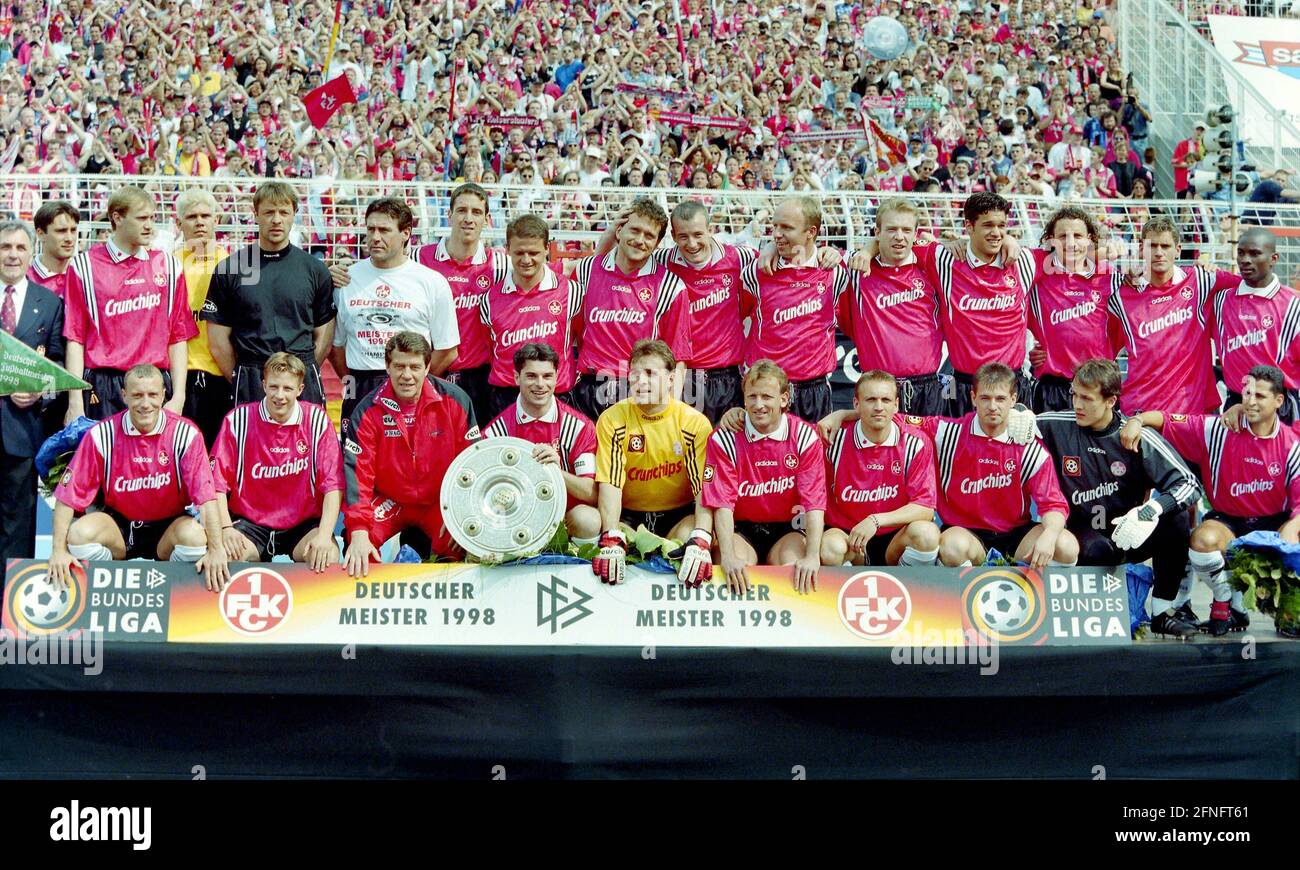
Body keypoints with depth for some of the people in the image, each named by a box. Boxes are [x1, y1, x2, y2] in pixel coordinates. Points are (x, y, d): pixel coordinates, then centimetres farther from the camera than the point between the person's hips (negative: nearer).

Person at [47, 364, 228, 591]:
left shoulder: (185, 433, -12)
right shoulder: (101, 434, -10)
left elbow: (205, 495, -19)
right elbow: (68, 496, -10)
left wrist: (216, 549, -31)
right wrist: (59, 550, -20)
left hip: (168, 525, -1)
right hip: (118, 524, 1)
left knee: (195, 536, -33)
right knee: (79, 533, -29)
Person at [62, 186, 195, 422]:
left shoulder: (167, 265, 11)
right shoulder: (84, 266, 3)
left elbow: (178, 338, 9)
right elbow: (75, 339, 0)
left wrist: (178, 397, 0)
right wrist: (75, 403, -7)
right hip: (101, 391, -2)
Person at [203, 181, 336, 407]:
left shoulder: (315, 269, 8)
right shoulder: (229, 270, 5)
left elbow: (324, 338, 10)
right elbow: (218, 341, 5)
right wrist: (242, 381, 3)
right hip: (250, 386, -1)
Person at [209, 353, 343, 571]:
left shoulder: (317, 420, -3)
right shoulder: (238, 420, -2)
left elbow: (333, 485, -9)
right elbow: (218, 481, -3)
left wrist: (324, 535, -21)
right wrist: (225, 528, -17)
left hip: (303, 523, 0)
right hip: (249, 522, 0)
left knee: (328, 557, -29)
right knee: (226, 553, -29)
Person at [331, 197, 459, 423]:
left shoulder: (433, 282, 3)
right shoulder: (347, 279, 9)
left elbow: (447, 351, 4)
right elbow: (334, 343, 13)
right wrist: (351, 382, 6)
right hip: (359, 395, 2)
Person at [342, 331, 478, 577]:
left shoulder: (454, 400, -10)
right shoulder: (368, 411, -12)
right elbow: (357, 472, -17)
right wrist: (358, 533, -28)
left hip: (440, 500, 0)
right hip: (388, 501, 0)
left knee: (458, 546, -27)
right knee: (358, 545, -26)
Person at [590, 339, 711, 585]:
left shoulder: (695, 422, -9)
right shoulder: (613, 420, -8)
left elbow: (705, 487, -16)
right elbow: (610, 483, -16)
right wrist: (611, 540, -32)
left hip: (678, 515, 0)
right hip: (628, 514, 0)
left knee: (689, 538, -32)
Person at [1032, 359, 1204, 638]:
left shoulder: (1137, 437, -10)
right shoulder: (1058, 426, -7)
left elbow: (1190, 485, -15)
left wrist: (1151, 510, -33)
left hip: (1128, 536, 2)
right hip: (1082, 534, -2)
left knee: (1175, 518, -26)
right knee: (1097, 550, -37)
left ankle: (1162, 611, -11)